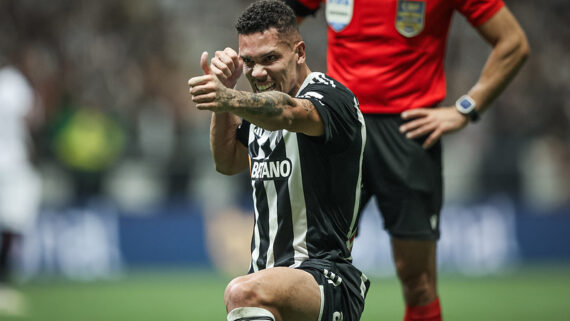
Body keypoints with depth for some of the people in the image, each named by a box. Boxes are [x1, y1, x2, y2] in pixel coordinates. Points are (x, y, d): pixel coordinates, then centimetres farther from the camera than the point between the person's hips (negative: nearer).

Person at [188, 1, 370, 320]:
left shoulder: (331, 96, -13)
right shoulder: (261, 104, 14)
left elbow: (288, 113, -36)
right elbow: (228, 162, 28)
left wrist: (229, 99, -56)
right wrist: (223, 87, 13)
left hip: (327, 278, -10)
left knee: (244, 293, -37)